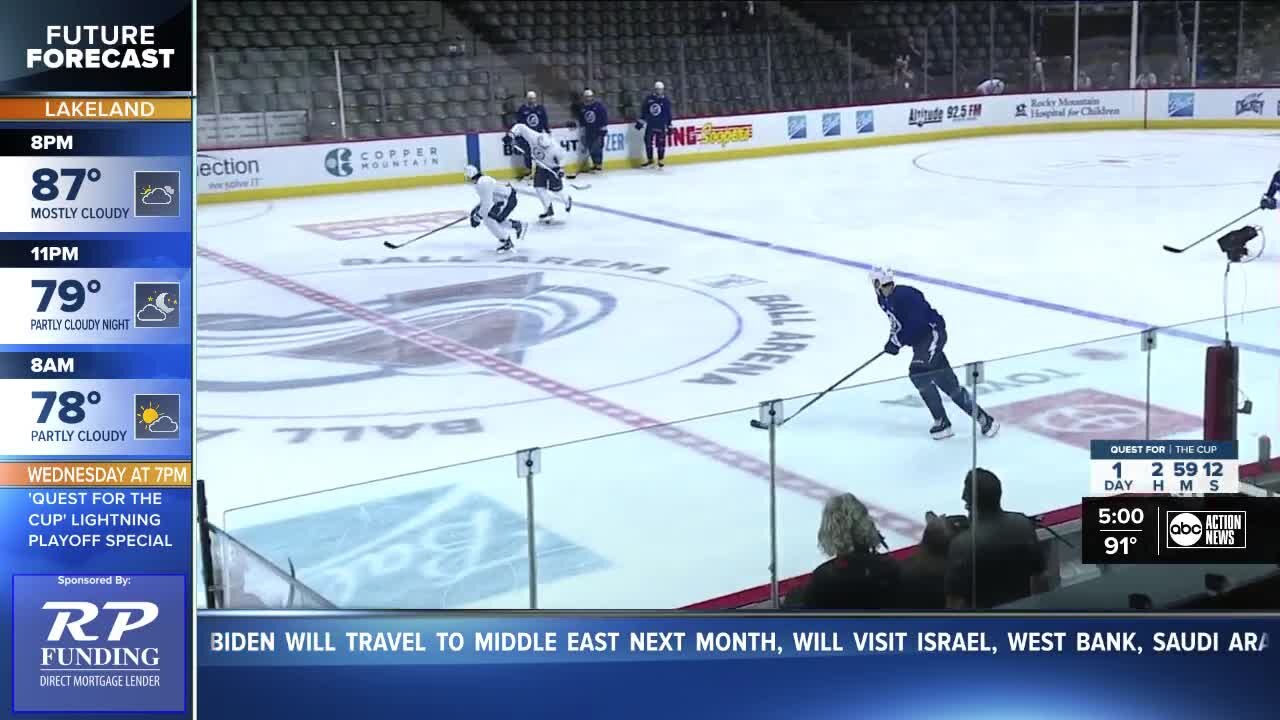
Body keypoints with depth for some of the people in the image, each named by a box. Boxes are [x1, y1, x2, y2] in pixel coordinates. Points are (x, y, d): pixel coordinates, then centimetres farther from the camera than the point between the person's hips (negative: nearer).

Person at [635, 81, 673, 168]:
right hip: (650, 125, 2)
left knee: (661, 143, -2)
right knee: (648, 142, 2)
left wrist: (669, 126, 1)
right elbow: (644, 111, 9)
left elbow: (669, 115, 2)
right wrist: (641, 121, 5)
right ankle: (650, 159, 15)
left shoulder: (666, 101, -1)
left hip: (661, 126, -2)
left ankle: (660, 160, 11)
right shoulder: (649, 99, 2)